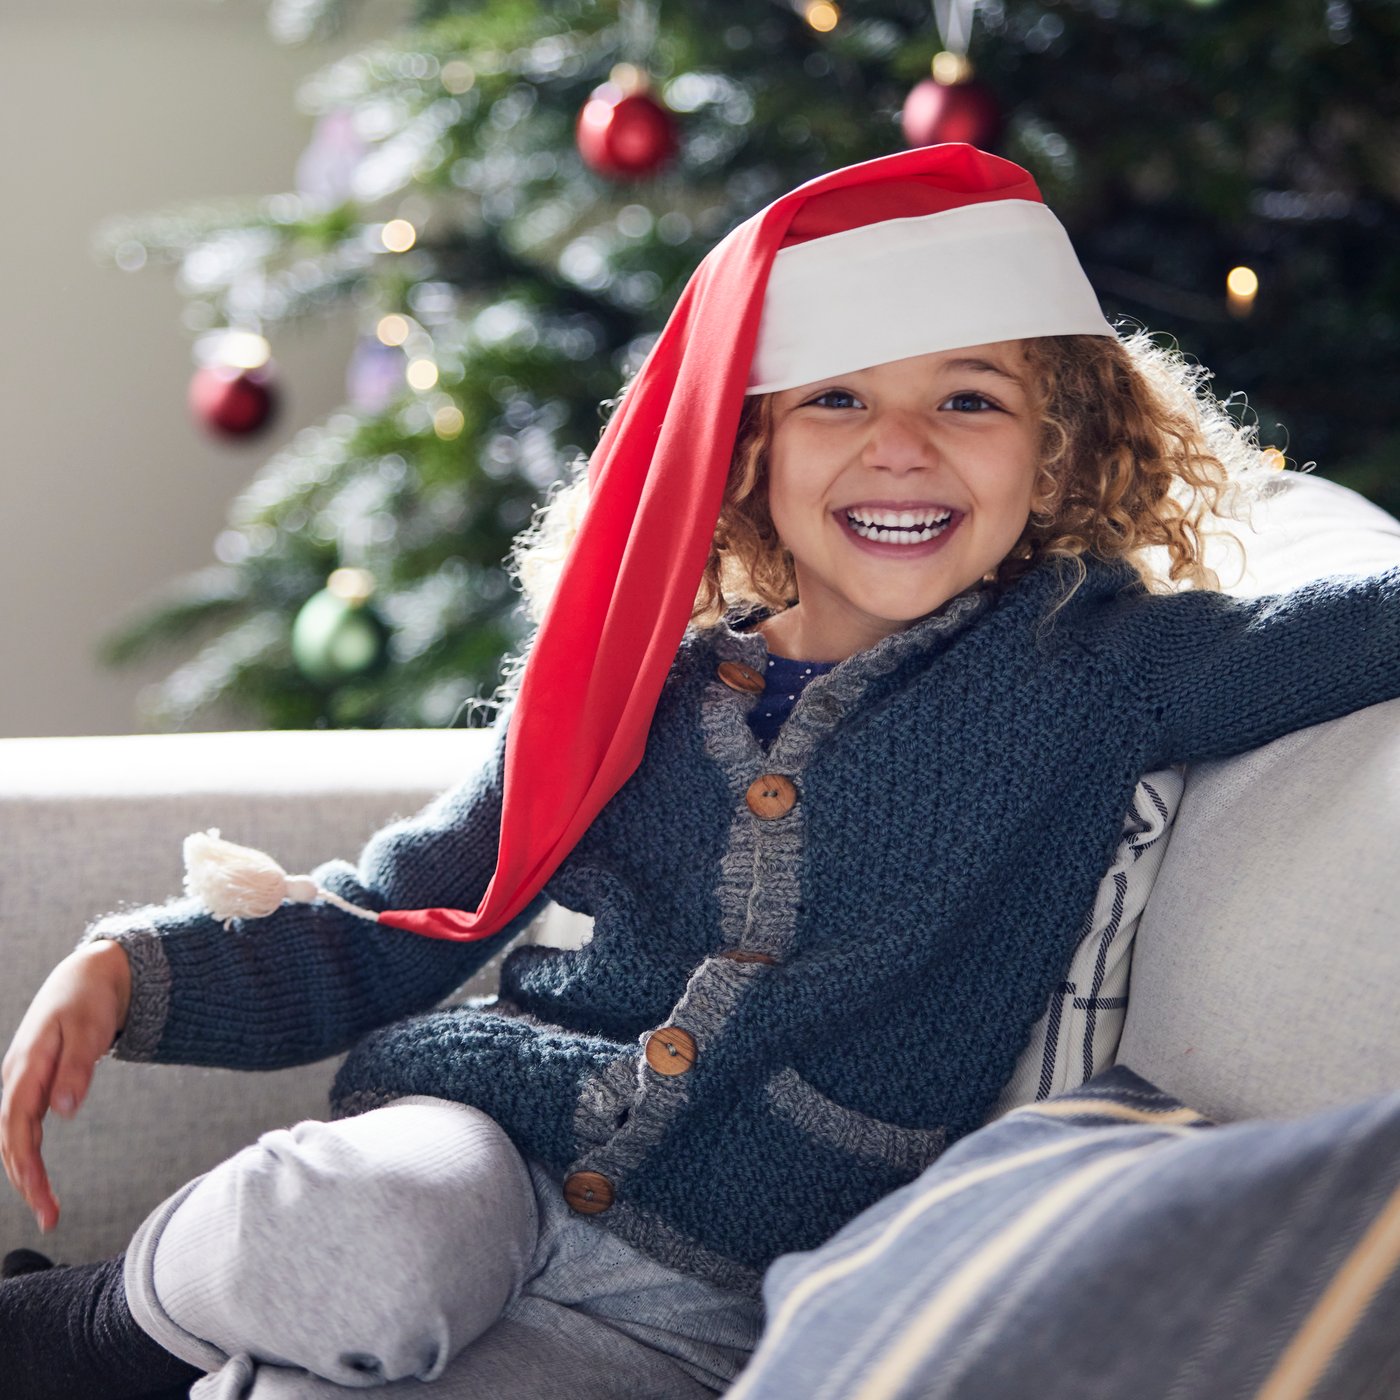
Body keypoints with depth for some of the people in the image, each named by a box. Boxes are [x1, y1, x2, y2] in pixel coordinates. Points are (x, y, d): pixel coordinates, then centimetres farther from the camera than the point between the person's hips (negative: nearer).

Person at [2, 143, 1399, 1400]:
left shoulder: (1091, 667, 0)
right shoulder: (628, 689, 6)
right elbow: (380, 933, 12)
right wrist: (128, 970, 0)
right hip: (470, 1152, 2)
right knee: (365, 1253, -35)